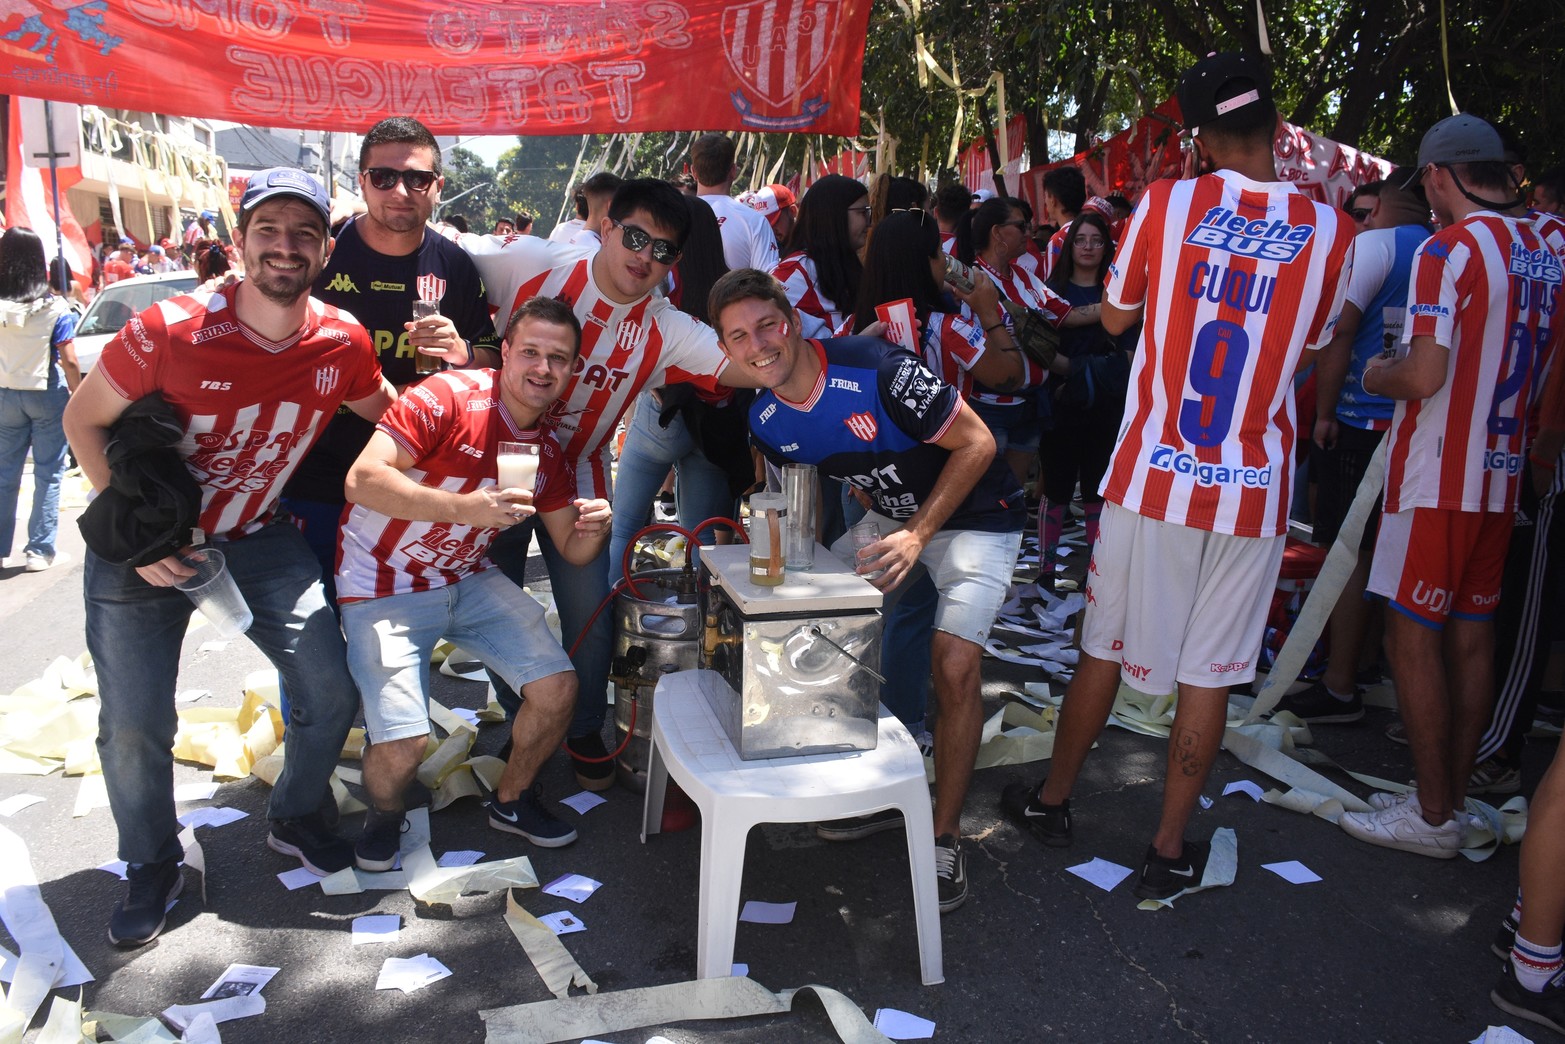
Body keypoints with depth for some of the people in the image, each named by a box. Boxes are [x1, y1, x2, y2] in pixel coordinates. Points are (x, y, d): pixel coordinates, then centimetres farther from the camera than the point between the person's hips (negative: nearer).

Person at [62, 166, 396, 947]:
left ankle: (295, 820, 28)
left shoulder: (342, 342, -11)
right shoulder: (171, 331, -23)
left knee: (331, 692, -1)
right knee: (135, 727, -1)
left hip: (258, 539, 3)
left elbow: (387, 414, 10)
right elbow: (84, 420, -11)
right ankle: (152, 867, 27)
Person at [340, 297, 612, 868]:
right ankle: (383, 812, 20)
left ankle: (512, 798, 23)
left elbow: (573, 552, 8)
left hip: (469, 580, 6)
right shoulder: (448, 397, -19)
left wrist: (594, 528, -16)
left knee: (558, 688, -6)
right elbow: (362, 479, -27)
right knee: (404, 742, -18)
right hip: (383, 585, -6)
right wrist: (468, 508, -38)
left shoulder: (547, 452, 3)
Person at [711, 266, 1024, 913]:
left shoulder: (876, 371, -30)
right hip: (889, 519, 7)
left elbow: (976, 443, -23)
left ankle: (945, 835, -3)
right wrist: (806, 554, -4)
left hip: (973, 515, -6)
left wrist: (919, 535, -27)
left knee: (955, 664, -21)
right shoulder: (767, 422, -8)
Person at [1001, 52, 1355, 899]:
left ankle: (1052, 800, 32)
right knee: (1208, 671, 9)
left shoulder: (1167, 204, -6)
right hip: (1252, 490, 1)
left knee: (1106, 646, 14)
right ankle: (1169, 849, 20)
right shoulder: (1329, 231, -2)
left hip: (1153, 476, 0)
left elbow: (1114, 317, 8)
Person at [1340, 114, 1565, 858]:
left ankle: (1433, 817, 6)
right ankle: (1455, 797, 22)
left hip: (1437, 480, -8)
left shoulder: (1449, 250, -14)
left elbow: (1423, 376, -23)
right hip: (1501, 475, 8)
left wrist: (1376, 377, -4)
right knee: (1472, 636, 12)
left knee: (1412, 637, -1)